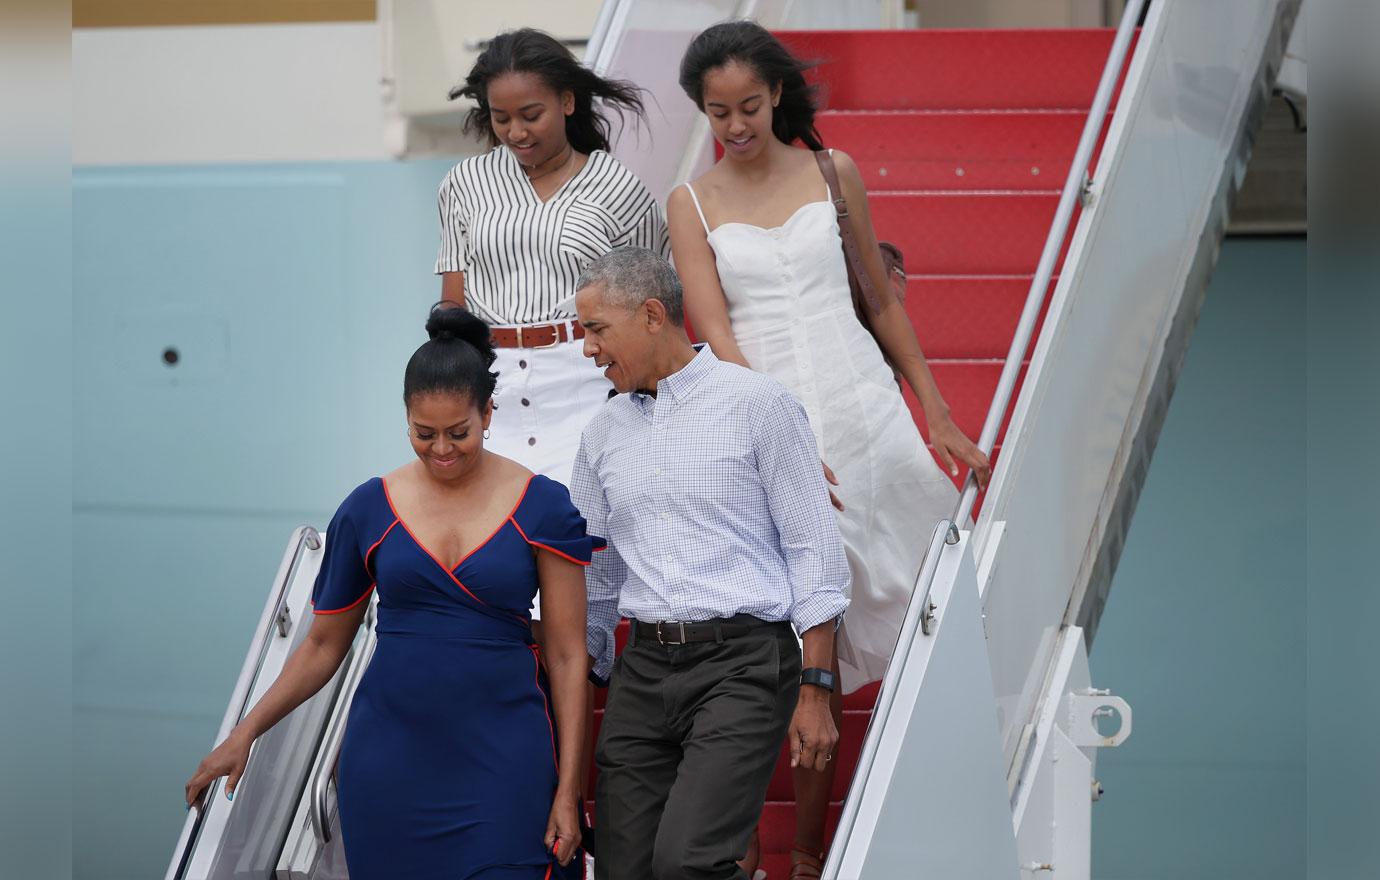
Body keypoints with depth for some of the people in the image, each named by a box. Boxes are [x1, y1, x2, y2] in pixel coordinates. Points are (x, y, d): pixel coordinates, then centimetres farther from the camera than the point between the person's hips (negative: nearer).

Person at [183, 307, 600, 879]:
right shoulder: (369, 510, 4)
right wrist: (243, 736, 6)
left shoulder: (541, 507, -2)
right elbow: (323, 646, 12)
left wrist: (568, 790, -5)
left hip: (503, 761, -2)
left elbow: (567, 654, -1)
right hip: (389, 762, 2)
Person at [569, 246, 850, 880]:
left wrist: (814, 692, -8)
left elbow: (815, 552, -3)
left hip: (742, 664, -6)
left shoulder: (758, 405, -2)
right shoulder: (603, 434, 15)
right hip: (642, 668, 6)